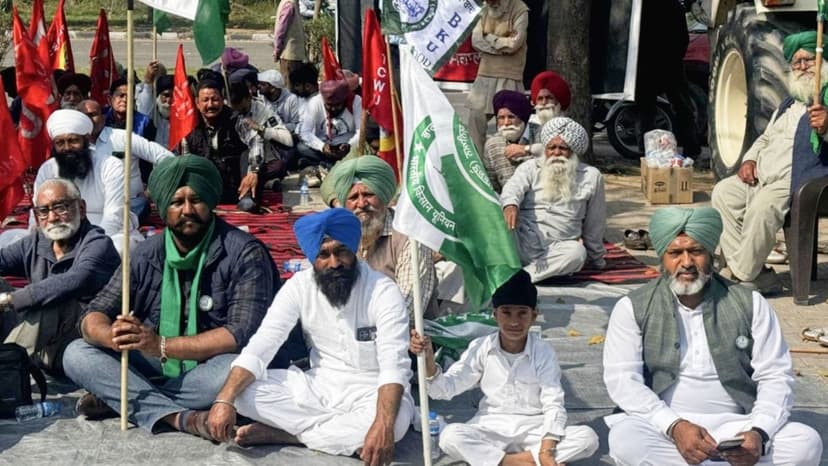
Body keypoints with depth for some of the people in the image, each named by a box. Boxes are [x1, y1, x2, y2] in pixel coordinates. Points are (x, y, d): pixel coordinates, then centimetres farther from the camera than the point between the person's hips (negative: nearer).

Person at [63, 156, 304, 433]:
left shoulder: (244, 254, -11)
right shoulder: (146, 256, 4)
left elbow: (243, 334, -21)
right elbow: (93, 316, 2)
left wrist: (161, 345, -27)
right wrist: (113, 336, -24)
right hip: (155, 369, 5)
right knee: (76, 354, -11)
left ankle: (114, 397, -20)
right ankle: (176, 416, -31)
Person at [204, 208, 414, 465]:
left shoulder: (383, 291, -18)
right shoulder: (299, 286, -7)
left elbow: (394, 366, -29)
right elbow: (260, 347, -12)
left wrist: (383, 424, -47)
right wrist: (224, 399, -30)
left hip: (370, 393, -3)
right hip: (320, 386, 3)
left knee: (397, 418, -39)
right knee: (244, 390, -18)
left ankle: (282, 433, -21)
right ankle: (339, 430, -17)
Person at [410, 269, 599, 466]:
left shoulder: (543, 352, -7)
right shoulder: (481, 348, -3)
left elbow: (553, 404, -10)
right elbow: (445, 388, -5)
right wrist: (428, 359, -26)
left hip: (533, 428, 0)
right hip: (491, 428, 0)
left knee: (588, 438, -25)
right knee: (449, 437, -30)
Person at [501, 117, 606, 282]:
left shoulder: (591, 176, 12)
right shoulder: (531, 167, 11)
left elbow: (594, 224, 18)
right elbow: (515, 186, -11)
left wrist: (595, 257, 24)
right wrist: (510, 204, -35)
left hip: (556, 247, 1)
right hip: (521, 240, 0)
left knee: (577, 252, -34)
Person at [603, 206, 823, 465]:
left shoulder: (750, 304, 8)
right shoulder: (632, 308, 4)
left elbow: (775, 377, 4)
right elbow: (622, 379, -6)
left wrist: (759, 432, -16)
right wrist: (675, 426, -21)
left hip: (735, 428, 2)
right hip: (663, 427, -2)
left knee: (806, 443, -26)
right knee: (625, 440, -35)